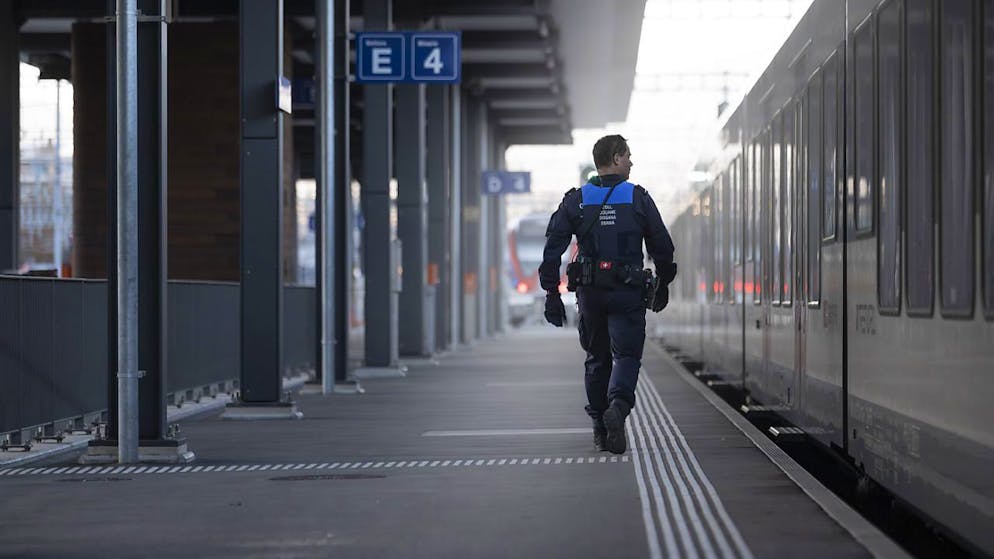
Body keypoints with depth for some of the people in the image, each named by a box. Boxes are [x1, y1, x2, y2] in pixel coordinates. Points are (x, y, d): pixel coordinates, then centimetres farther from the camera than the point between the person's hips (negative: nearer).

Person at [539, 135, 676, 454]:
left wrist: (551, 293, 2)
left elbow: (553, 248, -1)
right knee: (626, 355, -1)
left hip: (589, 292, 3)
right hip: (628, 293, -3)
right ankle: (618, 406, -29)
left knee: (597, 358, 15)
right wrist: (664, 284, 17)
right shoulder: (638, 198, 0)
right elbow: (662, 246, 4)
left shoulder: (576, 200, 5)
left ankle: (600, 428, 16)